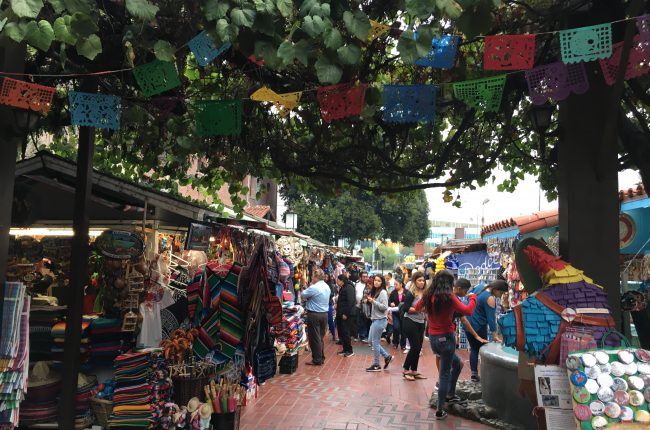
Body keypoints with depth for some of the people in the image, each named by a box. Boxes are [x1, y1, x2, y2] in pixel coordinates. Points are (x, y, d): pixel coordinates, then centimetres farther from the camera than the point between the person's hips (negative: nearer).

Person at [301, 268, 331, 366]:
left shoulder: (314, 288, -19)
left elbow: (303, 295, -9)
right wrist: (308, 299, 9)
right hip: (325, 314, 8)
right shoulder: (327, 287, 8)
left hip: (314, 315, -7)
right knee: (320, 337, 16)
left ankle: (317, 360, 6)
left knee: (314, 338, 1)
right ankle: (321, 358, 22)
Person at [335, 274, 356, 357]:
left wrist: (346, 314, -21)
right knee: (341, 332, 10)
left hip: (347, 314, -10)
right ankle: (345, 349, 18)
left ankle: (349, 350, 2)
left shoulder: (349, 288, -14)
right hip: (341, 313, 10)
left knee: (345, 332, -7)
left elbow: (350, 302, -21)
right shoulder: (343, 288, 17)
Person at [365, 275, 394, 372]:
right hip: (374, 319, 9)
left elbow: (384, 307, -19)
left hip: (380, 320, -9)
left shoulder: (383, 292, -12)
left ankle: (376, 365, 10)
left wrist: (373, 301, -21)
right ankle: (387, 356, 22)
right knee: (371, 341, 12)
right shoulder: (374, 292, 13)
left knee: (375, 342, -2)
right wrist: (370, 301, 5)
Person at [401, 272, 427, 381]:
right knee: (415, 346, -6)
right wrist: (419, 309, -21)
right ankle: (406, 370, 9)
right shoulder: (410, 294, -12)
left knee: (418, 347, 10)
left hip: (420, 323, 7)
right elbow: (406, 308, -17)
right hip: (410, 322, -7)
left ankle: (414, 371, 22)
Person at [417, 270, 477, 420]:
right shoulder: (448, 296, -17)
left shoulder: (428, 295, 1)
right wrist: (473, 297, -1)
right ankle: (440, 410, 10)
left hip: (433, 338, 7)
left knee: (456, 363, 28)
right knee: (445, 374, 4)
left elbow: (417, 308, 20)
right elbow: (468, 311, -17)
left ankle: (450, 395, 34)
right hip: (446, 338, -7)